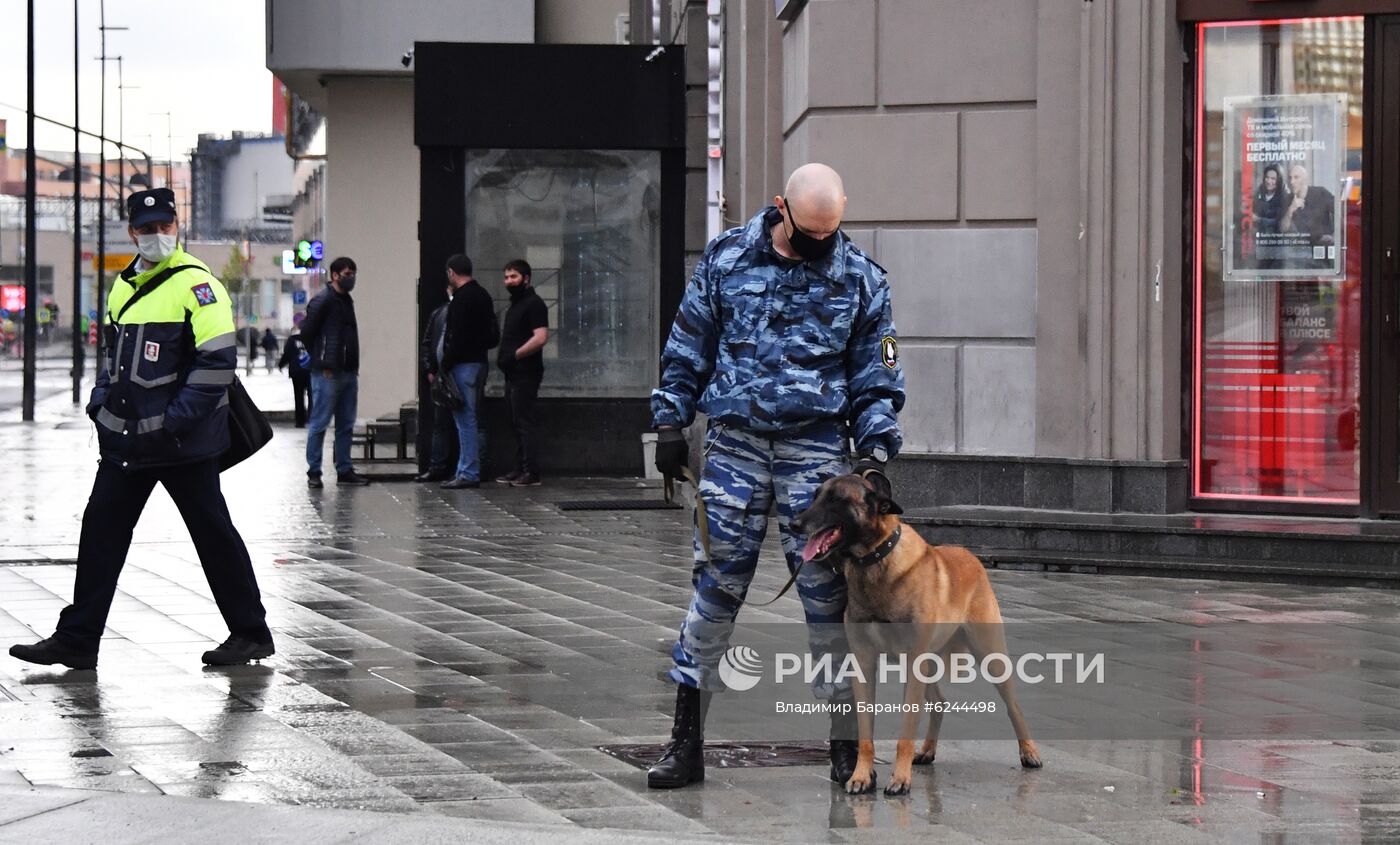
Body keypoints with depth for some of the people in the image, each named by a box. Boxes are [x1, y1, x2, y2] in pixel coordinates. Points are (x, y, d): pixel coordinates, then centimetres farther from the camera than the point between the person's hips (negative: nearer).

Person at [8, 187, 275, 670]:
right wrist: (101, 402, 12)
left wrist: (178, 418, -20)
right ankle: (77, 640, 9)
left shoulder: (197, 285, -10)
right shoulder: (124, 287, 14)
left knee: (213, 533, 1)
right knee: (101, 530, 5)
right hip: (126, 440, 8)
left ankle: (251, 634, 13)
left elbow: (218, 360, -16)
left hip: (182, 442, -7)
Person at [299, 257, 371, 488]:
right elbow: (307, 333, -11)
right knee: (319, 424, -3)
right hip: (327, 373, -8)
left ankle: (344, 470, 16)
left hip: (349, 373, 8)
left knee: (346, 425, 10)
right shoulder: (322, 301, -9)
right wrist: (321, 360, -6)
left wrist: (353, 366, 13)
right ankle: (314, 472, 1)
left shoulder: (347, 301, 17)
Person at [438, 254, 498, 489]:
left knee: (465, 419, -7)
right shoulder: (482, 295, 15)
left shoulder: (461, 299, -14)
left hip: (463, 364, -9)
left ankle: (469, 474, -7)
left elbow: (457, 337, -20)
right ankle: (466, 471, 18)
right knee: (468, 419, 14)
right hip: (479, 362, 9)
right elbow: (494, 336, 18)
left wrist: (446, 366, -15)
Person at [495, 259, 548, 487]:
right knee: (517, 424, 12)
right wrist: (503, 357, 13)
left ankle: (531, 473, -11)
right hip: (513, 374, 10)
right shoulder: (515, 304, 19)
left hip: (525, 374, -10)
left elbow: (541, 338, -23)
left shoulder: (533, 304, -12)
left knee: (524, 423, -11)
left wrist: (514, 355, -19)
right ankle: (520, 470, 16)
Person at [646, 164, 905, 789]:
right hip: (734, 443, 1)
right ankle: (687, 739, 7)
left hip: (816, 447, 0)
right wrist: (670, 421, 5)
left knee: (827, 591, -2)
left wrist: (875, 452, -4)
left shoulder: (861, 280, 3)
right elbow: (688, 349, 11)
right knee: (715, 584, 1)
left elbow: (876, 379, 7)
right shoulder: (726, 259, 4)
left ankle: (847, 739, 6)